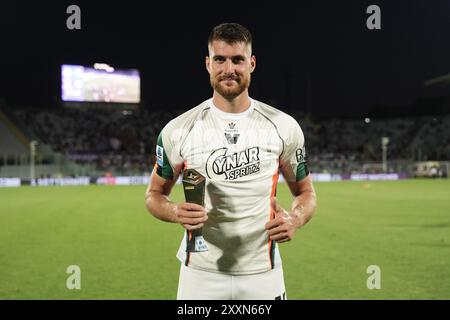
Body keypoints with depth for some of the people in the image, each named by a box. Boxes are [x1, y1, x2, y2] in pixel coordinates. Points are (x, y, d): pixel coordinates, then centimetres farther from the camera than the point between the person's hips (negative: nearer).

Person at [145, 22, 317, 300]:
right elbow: (155, 194, 6)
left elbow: (306, 192, 8)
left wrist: (295, 219, -14)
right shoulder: (178, 130, -4)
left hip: (263, 273, 1)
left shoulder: (284, 127, -1)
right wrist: (176, 213, -16)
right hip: (200, 274, 0)